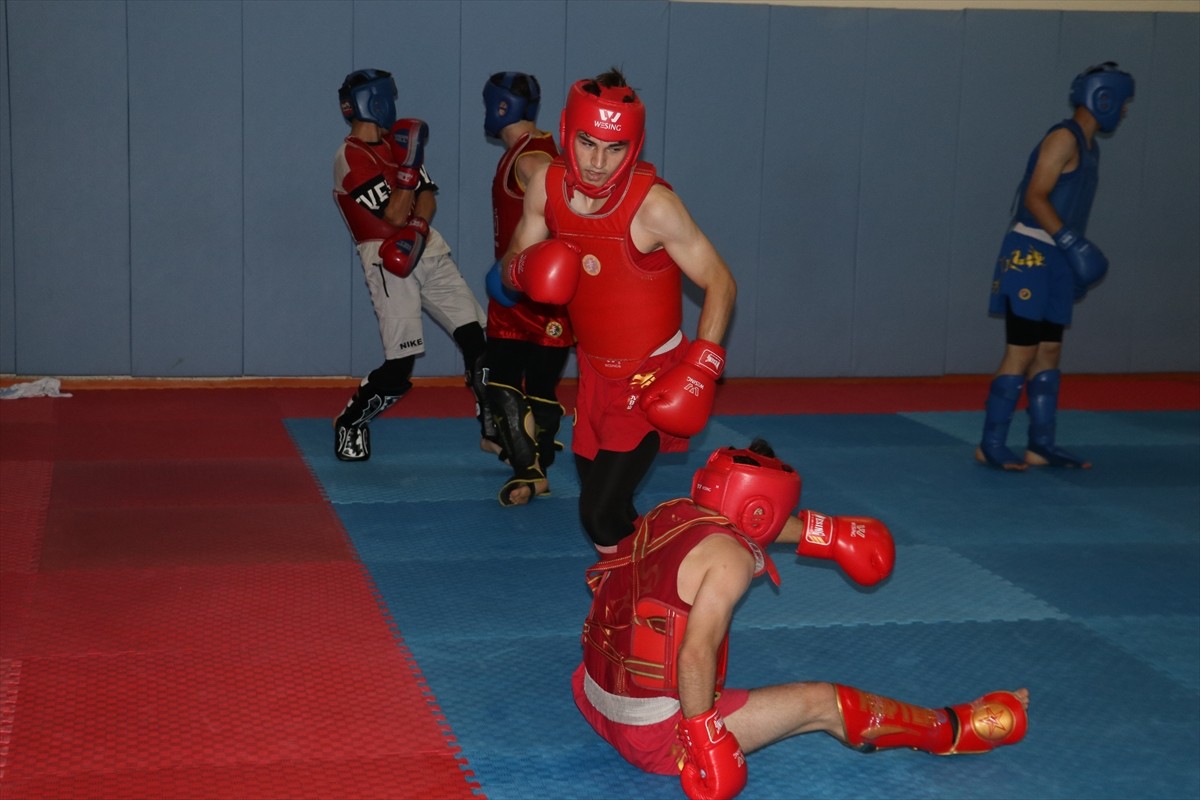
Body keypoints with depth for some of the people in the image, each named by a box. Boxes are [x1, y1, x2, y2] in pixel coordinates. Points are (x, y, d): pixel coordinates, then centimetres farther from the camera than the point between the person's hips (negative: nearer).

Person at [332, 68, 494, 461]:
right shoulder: (350, 158, -9)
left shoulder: (394, 143, 17)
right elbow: (395, 214, -15)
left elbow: (428, 196, 7)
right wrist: (410, 162, -17)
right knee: (399, 368, -11)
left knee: (475, 336, -2)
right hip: (386, 258, -7)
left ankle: (495, 427, 10)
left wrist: (417, 229, -12)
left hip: (427, 248, 7)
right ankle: (349, 424, 14)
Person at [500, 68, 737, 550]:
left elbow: (720, 282, -18)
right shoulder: (546, 185, -7)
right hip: (594, 368, 6)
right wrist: (526, 269, -21)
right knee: (594, 491, 17)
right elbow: (510, 267, 4)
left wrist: (701, 371, -25)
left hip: (649, 377, -6)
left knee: (602, 515, -15)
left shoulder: (653, 205, -24)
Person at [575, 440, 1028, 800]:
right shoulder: (730, 556, -19)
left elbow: (747, 521, 21)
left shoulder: (672, 514, 4)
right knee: (823, 702, 2)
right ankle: (952, 731, 14)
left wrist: (829, 535, 24)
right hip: (654, 731, -7)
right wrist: (703, 740, -25)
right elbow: (696, 655, -30)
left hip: (595, 698, 7)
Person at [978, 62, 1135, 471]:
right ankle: (991, 445, -4)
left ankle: (1041, 444, 15)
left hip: (1055, 260, 10)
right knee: (1021, 353, -9)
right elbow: (1035, 197, -19)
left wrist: (1077, 260, 19)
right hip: (1031, 255, -9)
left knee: (1049, 352, 10)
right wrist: (1071, 241, -25)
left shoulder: (1089, 146, 18)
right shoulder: (1064, 138, -11)